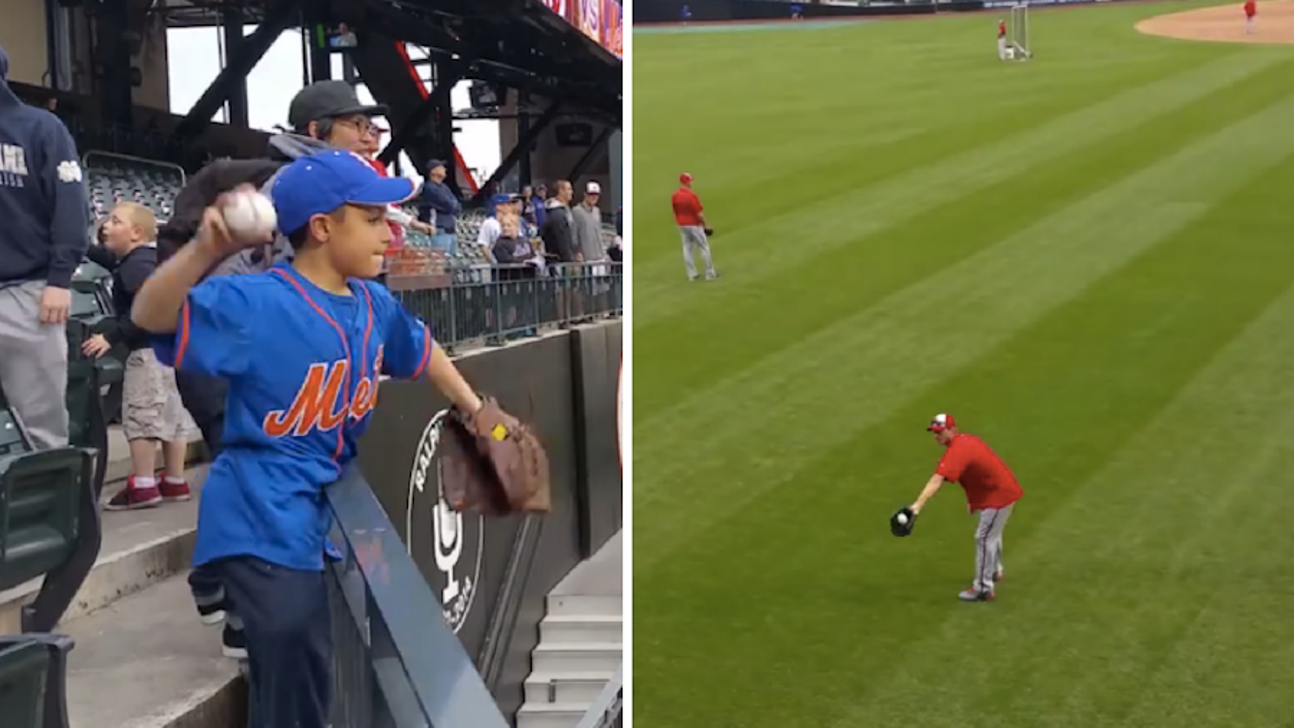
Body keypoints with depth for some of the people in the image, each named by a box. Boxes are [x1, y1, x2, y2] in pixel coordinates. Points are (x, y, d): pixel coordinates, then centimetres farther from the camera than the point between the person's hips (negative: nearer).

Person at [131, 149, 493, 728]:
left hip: (312, 517, 8)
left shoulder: (374, 305, 2)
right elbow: (151, 317, -32)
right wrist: (206, 251, -48)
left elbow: (420, 352, 22)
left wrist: (475, 410, 32)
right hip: (261, 524, -8)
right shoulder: (257, 301, -21)